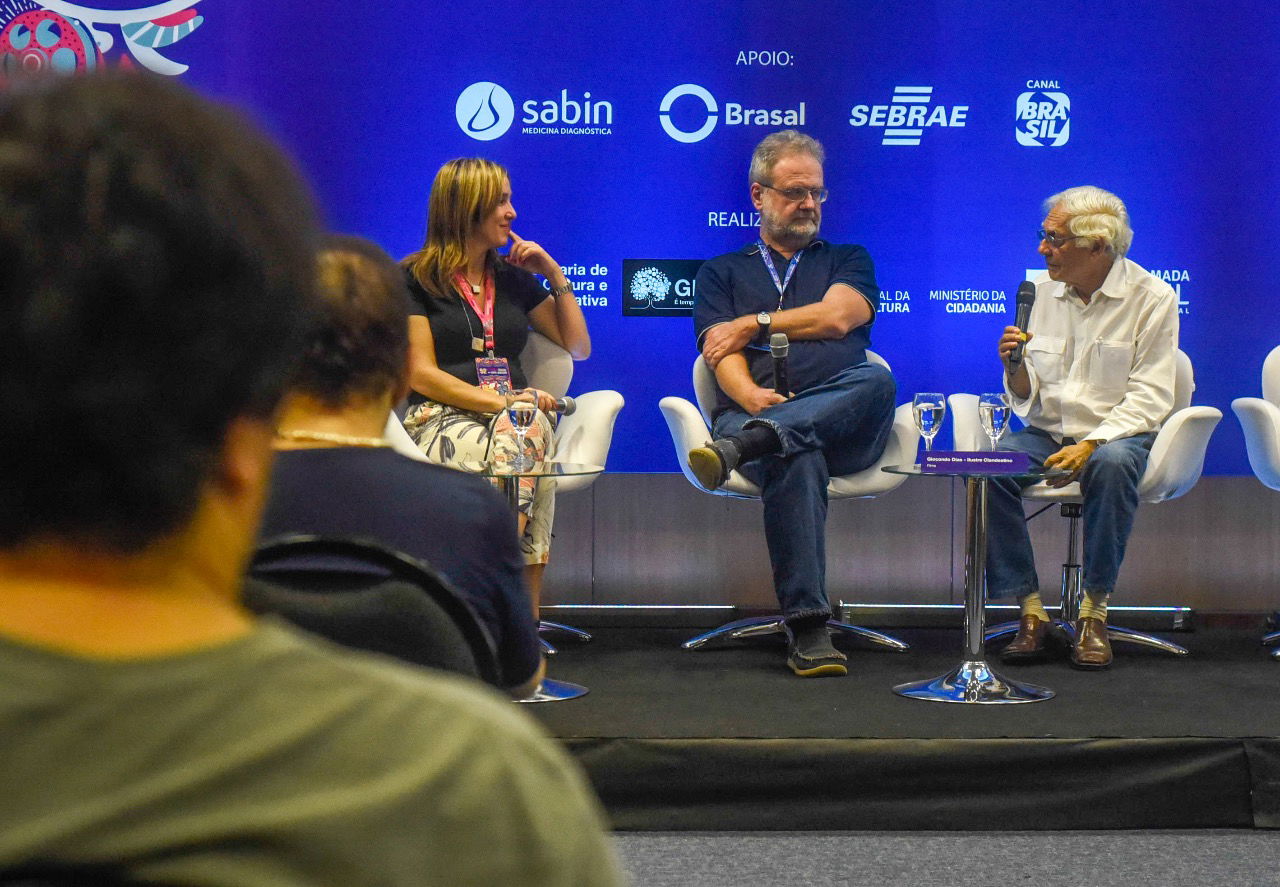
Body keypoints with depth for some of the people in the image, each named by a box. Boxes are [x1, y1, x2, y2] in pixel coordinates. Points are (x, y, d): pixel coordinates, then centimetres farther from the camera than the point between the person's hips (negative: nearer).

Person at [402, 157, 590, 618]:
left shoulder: (514, 278, 23)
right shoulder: (416, 278, 7)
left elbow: (578, 347, 25)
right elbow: (421, 374, -2)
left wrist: (555, 274, 16)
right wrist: (499, 402, -13)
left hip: (515, 414, 4)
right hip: (443, 418, -4)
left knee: (530, 434, -36)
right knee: (513, 447, -39)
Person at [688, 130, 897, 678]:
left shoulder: (848, 261, 29)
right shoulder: (722, 273, 27)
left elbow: (837, 316, 5)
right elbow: (722, 353, 8)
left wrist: (754, 324, 8)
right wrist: (748, 393, -14)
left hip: (841, 421, 2)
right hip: (754, 413, -1)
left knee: (875, 380, -36)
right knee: (797, 460, -40)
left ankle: (742, 446, -48)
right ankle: (807, 627, -44)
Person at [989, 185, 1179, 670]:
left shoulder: (1151, 298, -5)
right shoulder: (1043, 290, 7)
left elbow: (1149, 397, -11)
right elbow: (1027, 399, 10)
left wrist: (1090, 444, -24)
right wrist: (1016, 367, -13)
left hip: (1116, 433, -4)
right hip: (1047, 432, 4)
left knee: (1112, 464, -38)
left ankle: (1094, 612, -25)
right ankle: (1031, 612, -21)